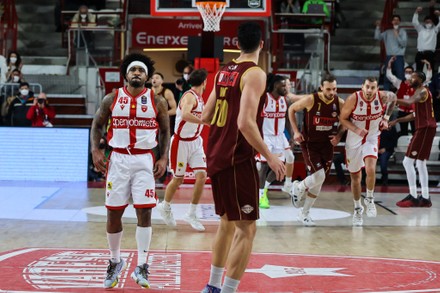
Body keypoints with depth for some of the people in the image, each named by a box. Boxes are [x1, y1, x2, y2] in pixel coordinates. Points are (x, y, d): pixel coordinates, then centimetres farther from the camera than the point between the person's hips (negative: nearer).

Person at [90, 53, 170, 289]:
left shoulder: (157, 102, 1)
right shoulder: (111, 99, 1)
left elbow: (165, 131, 8)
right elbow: (97, 125, 10)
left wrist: (164, 158, -4)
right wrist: (95, 150, -5)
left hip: (144, 160, -1)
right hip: (118, 159, 1)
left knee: (144, 211, -6)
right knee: (113, 212, 5)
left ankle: (141, 267, 3)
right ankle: (115, 262, 24)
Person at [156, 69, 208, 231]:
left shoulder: (199, 98, 9)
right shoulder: (190, 96, -19)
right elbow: (185, 115, -40)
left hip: (195, 141, 8)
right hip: (181, 142, -8)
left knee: (202, 175, -5)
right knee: (178, 179, 6)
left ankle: (191, 214, 5)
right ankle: (165, 207, 32)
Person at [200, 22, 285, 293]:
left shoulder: (224, 71, 10)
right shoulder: (255, 74, -13)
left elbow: (206, 116, 15)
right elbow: (246, 123, -23)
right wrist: (270, 156, -18)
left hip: (216, 156, 9)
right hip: (238, 159, -9)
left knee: (228, 222, 21)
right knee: (246, 229, -3)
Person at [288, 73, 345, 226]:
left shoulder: (340, 103, -8)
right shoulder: (310, 100, -18)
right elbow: (292, 109, -2)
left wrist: (339, 135, -8)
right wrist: (296, 131, -8)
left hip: (327, 145, 4)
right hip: (309, 143, -4)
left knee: (318, 181, 10)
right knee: (319, 176, -20)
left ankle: (304, 213, 25)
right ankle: (298, 188, 13)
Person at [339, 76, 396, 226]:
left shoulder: (383, 97, -16)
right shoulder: (353, 99, -22)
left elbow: (393, 97, 9)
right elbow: (343, 118, -11)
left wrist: (386, 118, 3)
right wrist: (356, 130, -27)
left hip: (372, 138, 0)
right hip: (354, 141, 0)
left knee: (370, 170, -25)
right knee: (355, 177, 11)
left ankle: (370, 199, 3)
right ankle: (357, 208, 33)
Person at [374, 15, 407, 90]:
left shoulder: (402, 31, 5)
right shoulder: (387, 32, 14)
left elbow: (404, 43, -6)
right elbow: (377, 37, 7)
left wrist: (397, 35, -15)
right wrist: (378, 27, -2)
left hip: (399, 57, -3)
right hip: (389, 57, 3)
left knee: (400, 78, -6)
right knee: (387, 78, 3)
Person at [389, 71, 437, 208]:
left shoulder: (422, 91, -10)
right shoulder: (421, 92, 22)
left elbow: (409, 102, -30)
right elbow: (416, 114, 27)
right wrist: (397, 120, 23)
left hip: (425, 128, -10)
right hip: (426, 128, 10)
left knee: (408, 162, -10)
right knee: (420, 163, 13)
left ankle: (413, 197, -9)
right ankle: (425, 198, 13)